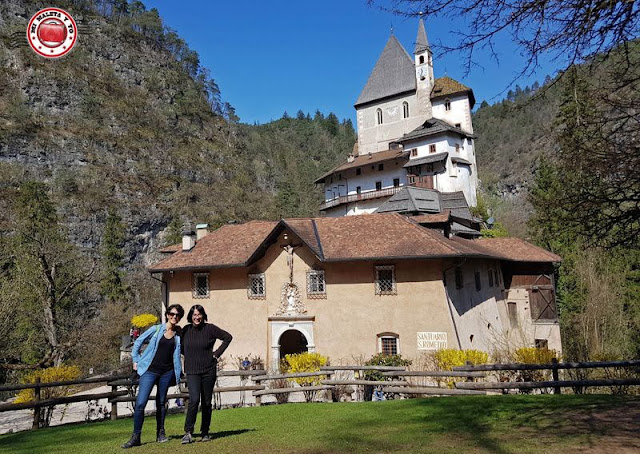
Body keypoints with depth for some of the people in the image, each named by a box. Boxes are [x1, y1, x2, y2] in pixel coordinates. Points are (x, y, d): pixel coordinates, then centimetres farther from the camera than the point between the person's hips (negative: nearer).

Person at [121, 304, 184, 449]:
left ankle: (160, 433, 23)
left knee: (161, 403, 10)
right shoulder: (156, 329, -2)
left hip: (167, 372, 2)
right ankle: (136, 437, 2)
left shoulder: (178, 335, 6)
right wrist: (136, 360, 4)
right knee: (140, 403, -8)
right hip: (149, 371, -2)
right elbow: (138, 342, 6)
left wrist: (178, 375, 11)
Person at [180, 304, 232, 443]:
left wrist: (217, 353, 0)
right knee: (194, 400, -17)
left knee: (206, 402, 7)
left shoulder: (210, 328, -5)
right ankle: (188, 432, -7)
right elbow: (180, 346, 22)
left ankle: (205, 433, 20)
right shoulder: (186, 330, 2)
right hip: (192, 371, 0)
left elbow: (228, 337, 4)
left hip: (208, 370, 0)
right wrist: (189, 356, 9)